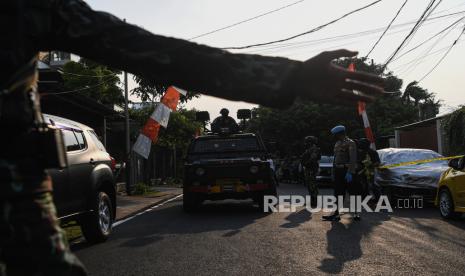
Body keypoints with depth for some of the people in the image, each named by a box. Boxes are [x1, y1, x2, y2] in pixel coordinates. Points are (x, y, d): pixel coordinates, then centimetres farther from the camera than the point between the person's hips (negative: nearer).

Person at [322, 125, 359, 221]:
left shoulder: (350, 143, -11)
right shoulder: (337, 143, 16)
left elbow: (353, 159, -19)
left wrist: (350, 172, -26)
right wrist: (335, 171, 17)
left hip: (348, 171, -8)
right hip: (338, 170, 8)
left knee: (353, 192, 1)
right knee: (338, 193, 7)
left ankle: (356, 213, 10)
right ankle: (336, 213, 9)